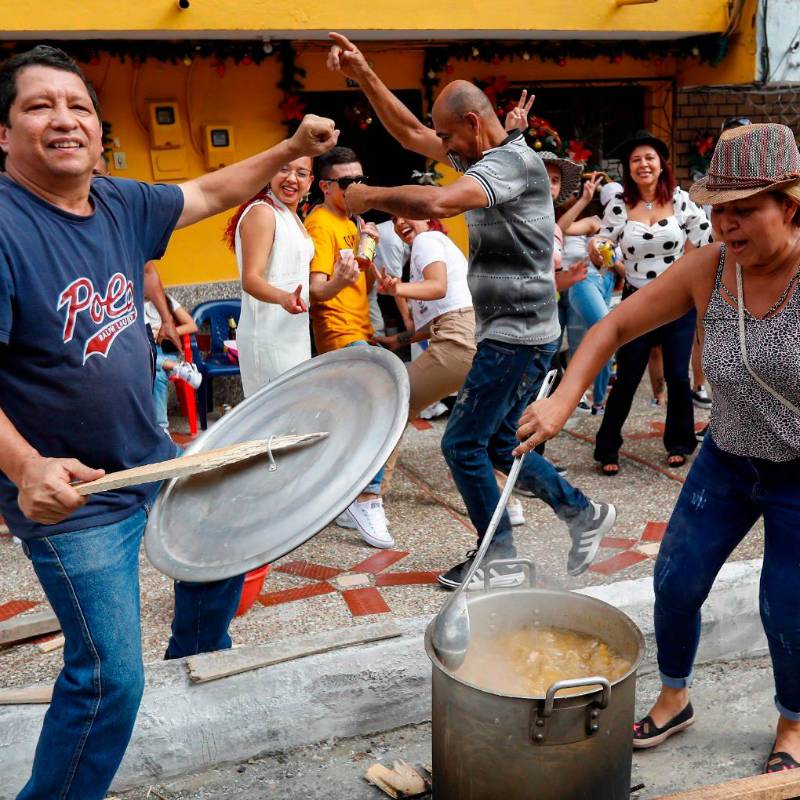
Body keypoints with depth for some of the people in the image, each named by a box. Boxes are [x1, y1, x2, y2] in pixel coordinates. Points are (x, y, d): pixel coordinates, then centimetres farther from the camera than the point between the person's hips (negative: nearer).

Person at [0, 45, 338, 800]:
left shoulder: (120, 204, -1)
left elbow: (208, 193, 15)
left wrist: (292, 148, 8)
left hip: (152, 455, 8)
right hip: (71, 493, -8)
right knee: (110, 679, -4)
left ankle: (196, 655, 56)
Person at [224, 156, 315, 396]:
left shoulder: (292, 216, 15)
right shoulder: (261, 212, -13)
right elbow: (251, 279, -23)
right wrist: (283, 298, -41)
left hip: (293, 334, 10)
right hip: (269, 337, -10)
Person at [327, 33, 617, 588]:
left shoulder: (515, 160, -19)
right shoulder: (488, 156, 11)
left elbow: (436, 203, -34)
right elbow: (411, 134, 16)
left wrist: (369, 196, -19)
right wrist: (363, 74, 8)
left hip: (517, 338, -10)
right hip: (510, 334, 10)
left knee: (463, 443, -2)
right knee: (498, 444, 17)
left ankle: (500, 561, 12)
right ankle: (584, 514, 27)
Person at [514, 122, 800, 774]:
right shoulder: (707, 270, -13)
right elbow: (615, 327, -7)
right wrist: (562, 401, -20)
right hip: (726, 460, 3)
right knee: (677, 582, 7)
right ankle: (675, 697, 36)